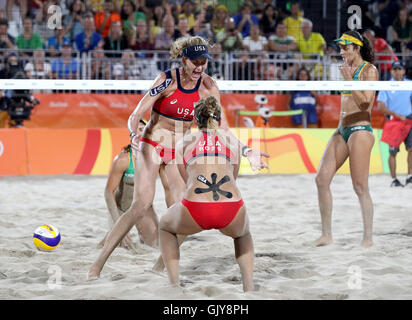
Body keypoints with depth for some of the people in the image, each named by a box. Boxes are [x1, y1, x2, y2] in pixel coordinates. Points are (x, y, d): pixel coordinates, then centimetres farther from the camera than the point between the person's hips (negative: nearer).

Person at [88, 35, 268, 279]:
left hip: (180, 150, 5)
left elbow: (222, 127, -2)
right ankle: (99, 263, -20)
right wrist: (134, 135, -41)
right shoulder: (167, 80, -19)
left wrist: (247, 151, -13)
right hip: (152, 144, -5)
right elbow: (135, 116, -20)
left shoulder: (208, 87, -7)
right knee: (142, 204, -20)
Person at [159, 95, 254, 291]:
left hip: (195, 210, -1)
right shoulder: (232, 141, 25)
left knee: (166, 228, 35)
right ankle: (249, 288, 19)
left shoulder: (184, 143, 22)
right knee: (243, 234, 39)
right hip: (232, 210, 1)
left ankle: (174, 286, 19)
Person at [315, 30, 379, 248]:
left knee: (360, 187, -8)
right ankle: (326, 234, 3)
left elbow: (365, 103, -15)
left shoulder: (369, 70, -5)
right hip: (342, 130, 8)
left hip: (360, 130, -8)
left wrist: (348, 80, -18)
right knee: (322, 179, -1)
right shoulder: (348, 69, 18)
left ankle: (368, 238, -3)